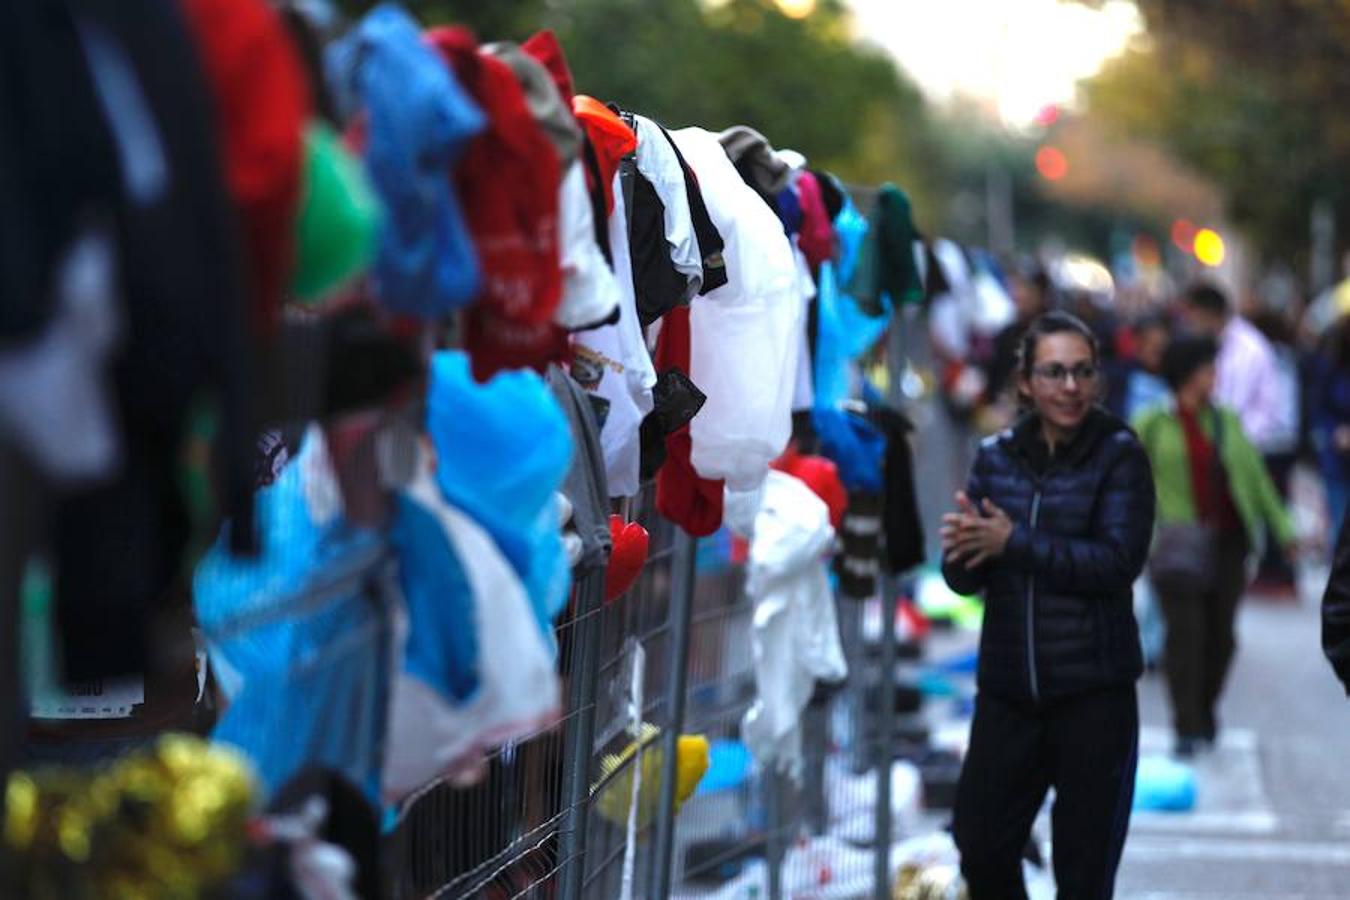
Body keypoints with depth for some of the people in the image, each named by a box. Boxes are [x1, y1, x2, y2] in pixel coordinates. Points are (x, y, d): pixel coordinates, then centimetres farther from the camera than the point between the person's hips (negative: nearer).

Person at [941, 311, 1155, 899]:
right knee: (980, 848, 7)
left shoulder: (1118, 455, -5)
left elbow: (1119, 562, -17)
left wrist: (1015, 542, -18)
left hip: (1094, 694, -4)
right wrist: (961, 548, -18)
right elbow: (964, 579, 5)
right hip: (1008, 690, 4)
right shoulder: (996, 457, 6)